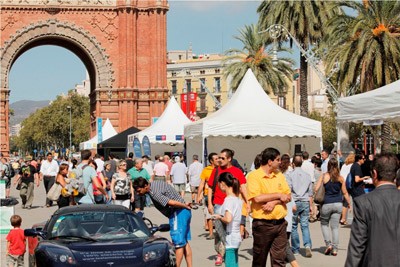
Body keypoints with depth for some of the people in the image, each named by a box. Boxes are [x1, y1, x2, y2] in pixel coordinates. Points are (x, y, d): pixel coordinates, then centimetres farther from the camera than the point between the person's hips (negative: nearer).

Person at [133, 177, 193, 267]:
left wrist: (185, 206, -12)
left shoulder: (154, 193, -21)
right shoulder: (155, 183, 11)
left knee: (178, 243, -6)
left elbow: (172, 202, -27)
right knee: (184, 242, 15)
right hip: (185, 212, 10)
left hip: (178, 213, -10)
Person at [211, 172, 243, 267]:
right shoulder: (238, 200, 10)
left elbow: (228, 219, -28)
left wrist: (219, 217, -11)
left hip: (229, 239, -9)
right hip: (237, 237, 9)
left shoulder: (228, 200, -15)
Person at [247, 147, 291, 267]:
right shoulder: (253, 176, -8)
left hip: (280, 223, 5)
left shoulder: (279, 175, 10)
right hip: (262, 224, -5)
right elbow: (257, 198, -21)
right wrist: (278, 195, -11)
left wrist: (274, 202, -14)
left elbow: (288, 196, 6)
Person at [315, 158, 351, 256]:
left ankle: (328, 244, 3)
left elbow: (316, 189, -8)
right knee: (335, 226, 8)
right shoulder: (341, 178, 2)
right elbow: (345, 193, 8)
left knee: (324, 224, 17)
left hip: (327, 204, -2)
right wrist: (349, 204, 20)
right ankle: (334, 249, 5)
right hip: (338, 204, 2)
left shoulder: (324, 176, -5)